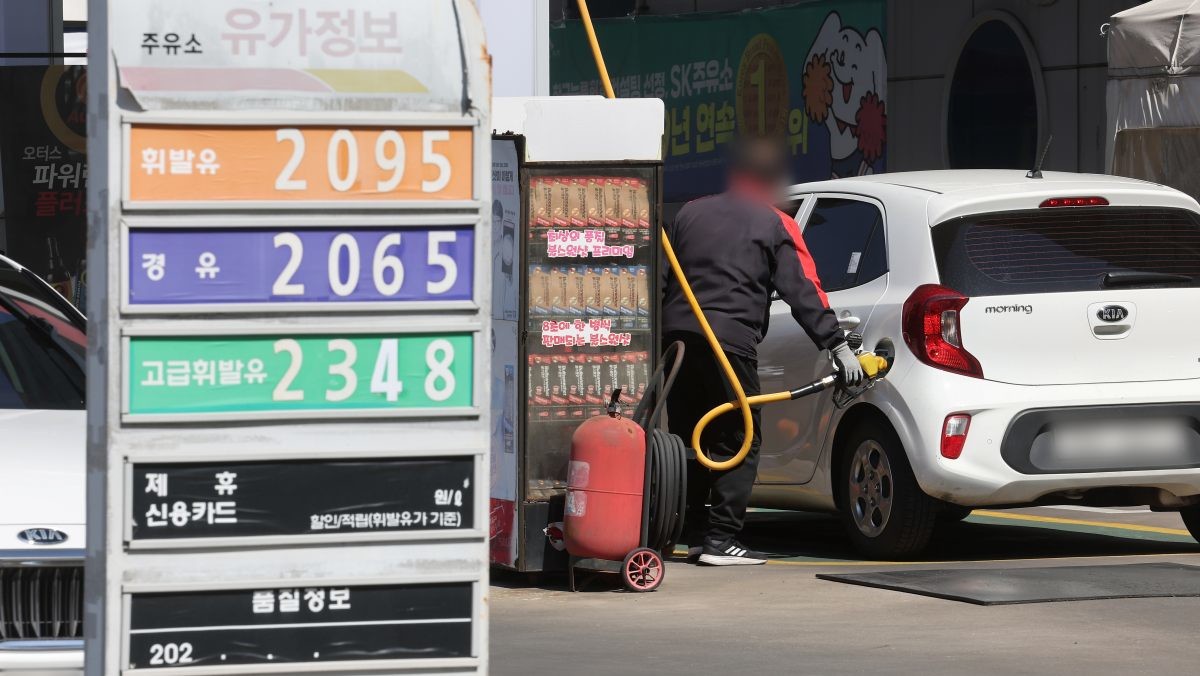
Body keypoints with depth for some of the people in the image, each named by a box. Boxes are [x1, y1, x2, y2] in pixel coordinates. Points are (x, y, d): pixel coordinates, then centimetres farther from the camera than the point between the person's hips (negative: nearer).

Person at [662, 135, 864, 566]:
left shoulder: (690, 214, 20)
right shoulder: (776, 226, 5)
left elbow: (660, 282, 19)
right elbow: (803, 294, -4)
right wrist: (837, 346, -5)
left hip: (677, 332, 5)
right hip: (730, 340, -5)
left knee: (687, 439, 15)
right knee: (737, 443, 0)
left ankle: (685, 531, 15)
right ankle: (721, 540, -5)